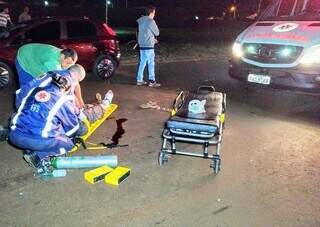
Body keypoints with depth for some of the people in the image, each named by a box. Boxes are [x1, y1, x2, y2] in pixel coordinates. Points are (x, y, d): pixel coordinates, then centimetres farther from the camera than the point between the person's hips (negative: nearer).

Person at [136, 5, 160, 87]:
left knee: (142, 63, 13)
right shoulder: (151, 21, -13)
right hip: (149, 46, -7)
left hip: (142, 45, 8)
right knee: (151, 64, -1)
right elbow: (157, 33, -5)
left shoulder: (141, 21, 11)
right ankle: (152, 81, 1)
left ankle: (139, 80, 15)